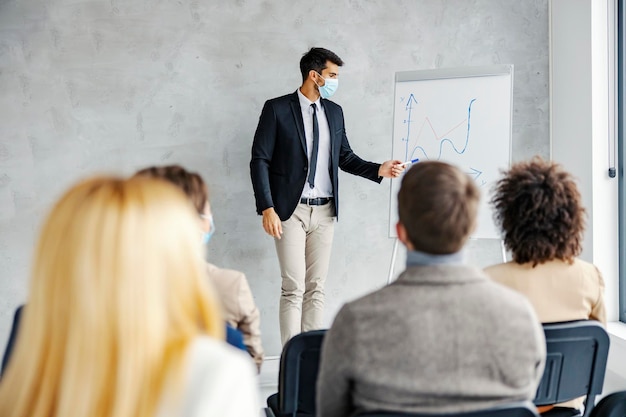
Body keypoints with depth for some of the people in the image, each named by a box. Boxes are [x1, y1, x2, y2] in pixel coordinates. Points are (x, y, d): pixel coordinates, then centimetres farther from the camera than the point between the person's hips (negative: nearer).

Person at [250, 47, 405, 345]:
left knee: (316, 288, 7)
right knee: (293, 288, -7)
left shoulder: (334, 112, 11)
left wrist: (379, 170, 0)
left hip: (324, 211, 5)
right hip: (291, 210, -5)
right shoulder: (277, 109, -5)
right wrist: (267, 209, -15)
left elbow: (345, 158, 17)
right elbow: (259, 160, -7)